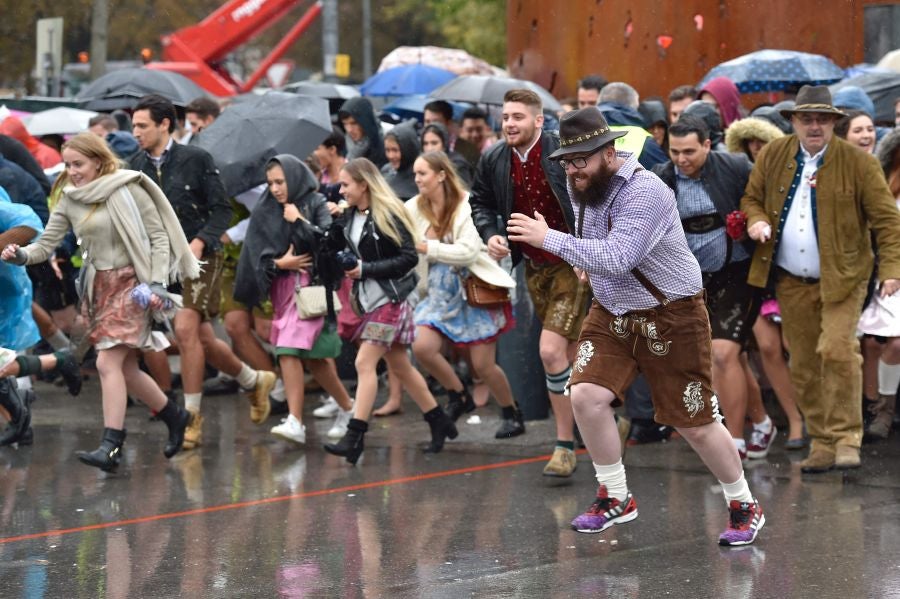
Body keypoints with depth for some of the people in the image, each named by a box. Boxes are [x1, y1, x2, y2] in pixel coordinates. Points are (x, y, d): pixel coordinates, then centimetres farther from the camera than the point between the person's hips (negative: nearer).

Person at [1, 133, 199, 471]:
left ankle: (111, 447, -19)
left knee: (108, 363, -17)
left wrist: (157, 282, -15)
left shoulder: (128, 191, -8)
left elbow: (159, 237, -6)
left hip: (131, 283, -6)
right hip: (98, 287, 6)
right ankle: (174, 417, 32)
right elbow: (46, 244, 4)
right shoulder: (69, 200, 7)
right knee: (125, 370, 10)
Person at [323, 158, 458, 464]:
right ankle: (439, 422, 26)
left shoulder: (387, 215, -15)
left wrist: (365, 269, -21)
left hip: (390, 298, -8)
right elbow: (353, 255, 18)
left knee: (365, 363, -14)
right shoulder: (350, 217, 7)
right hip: (369, 299, 8)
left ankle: (355, 436, -15)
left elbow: (409, 257, -18)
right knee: (399, 366, 14)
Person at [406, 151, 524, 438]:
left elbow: (468, 252, -22)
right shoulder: (414, 209, 2)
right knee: (422, 347, -14)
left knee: (482, 365, -3)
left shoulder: (466, 207, -14)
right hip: (440, 292, 5)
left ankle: (512, 415, 20)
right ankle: (458, 396, 11)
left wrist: (428, 248, -23)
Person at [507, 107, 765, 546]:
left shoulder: (645, 193, -26)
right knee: (586, 395, -12)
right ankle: (615, 499, 6)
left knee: (695, 424, 0)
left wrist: (550, 239, -35)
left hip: (670, 316, -7)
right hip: (611, 312, 7)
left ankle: (745, 507, 21)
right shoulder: (582, 184, -1)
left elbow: (617, 259, -36)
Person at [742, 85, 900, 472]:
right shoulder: (772, 156, 4)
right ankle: (821, 445, 16)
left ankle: (846, 439, -10)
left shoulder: (858, 163, -6)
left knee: (837, 350, -19)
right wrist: (756, 221, -8)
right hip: (791, 281, 4)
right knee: (804, 366, 6)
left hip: (841, 278, -4)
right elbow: (751, 198, 15)